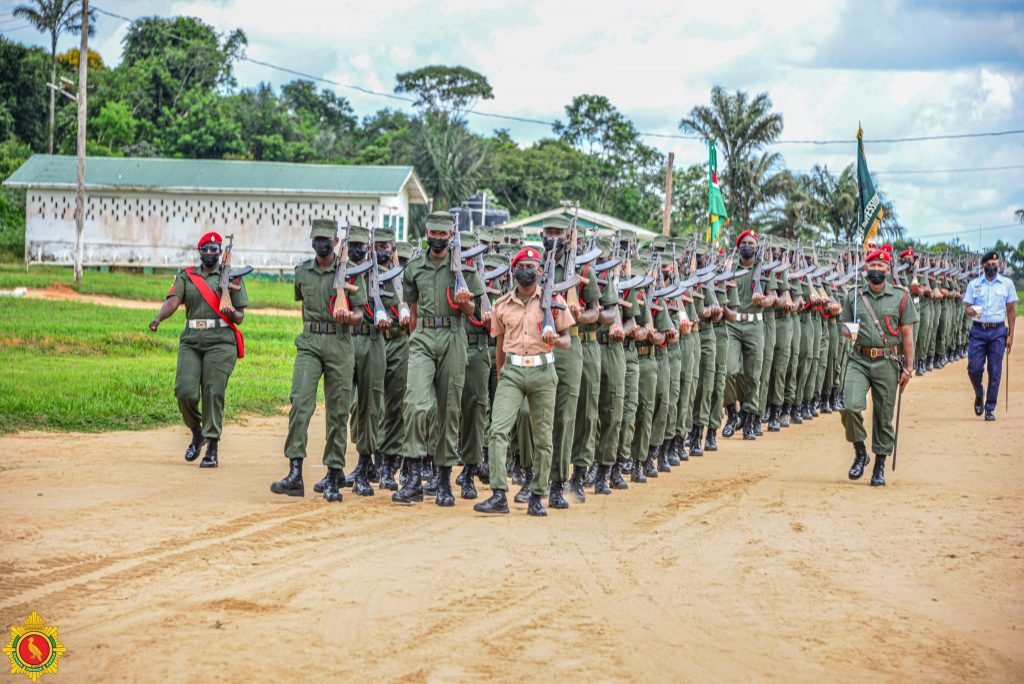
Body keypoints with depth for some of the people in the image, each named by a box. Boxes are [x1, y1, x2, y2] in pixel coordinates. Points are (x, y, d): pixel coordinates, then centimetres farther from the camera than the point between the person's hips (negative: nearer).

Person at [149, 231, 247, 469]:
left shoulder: (232, 277, 9)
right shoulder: (186, 276, 15)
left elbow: (240, 316, 8)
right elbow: (173, 301, -2)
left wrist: (232, 313, -16)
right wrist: (158, 318, -22)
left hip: (220, 342, -2)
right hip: (190, 341, 2)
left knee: (213, 393, -10)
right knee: (184, 392, -9)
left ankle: (212, 448, -3)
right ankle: (196, 433, 19)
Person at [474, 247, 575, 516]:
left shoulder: (554, 300, 5)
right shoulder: (502, 304, 12)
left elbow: (567, 341, 5)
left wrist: (555, 340, -17)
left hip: (542, 372, -1)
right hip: (512, 370, 1)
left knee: (543, 438, 2)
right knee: (498, 429, -14)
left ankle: (537, 497, 11)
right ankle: (499, 496, -16)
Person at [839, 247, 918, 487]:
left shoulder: (901, 296, 3)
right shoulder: (854, 295, 9)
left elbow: (907, 334, 3)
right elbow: (844, 326, 16)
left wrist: (908, 368, -1)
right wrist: (849, 332, -10)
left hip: (888, 362, -1)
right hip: (859, 360, 1)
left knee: (884, 416, 3)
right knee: (850, 407, -17)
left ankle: (880, 466, 15)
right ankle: (859, 452, 6)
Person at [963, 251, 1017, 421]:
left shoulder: (1007, 283, 6)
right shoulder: (974, 284, 7)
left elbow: (1010, 311, 7)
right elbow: (966, 307, 6)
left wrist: (1010, 335, 1)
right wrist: (971, 311, -19)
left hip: (998, 331, 0)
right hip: (978, 331, 0)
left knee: (995, 371, -1)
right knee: (974, 368, -6)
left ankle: (990, 408, 7)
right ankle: (979, 395, 24)